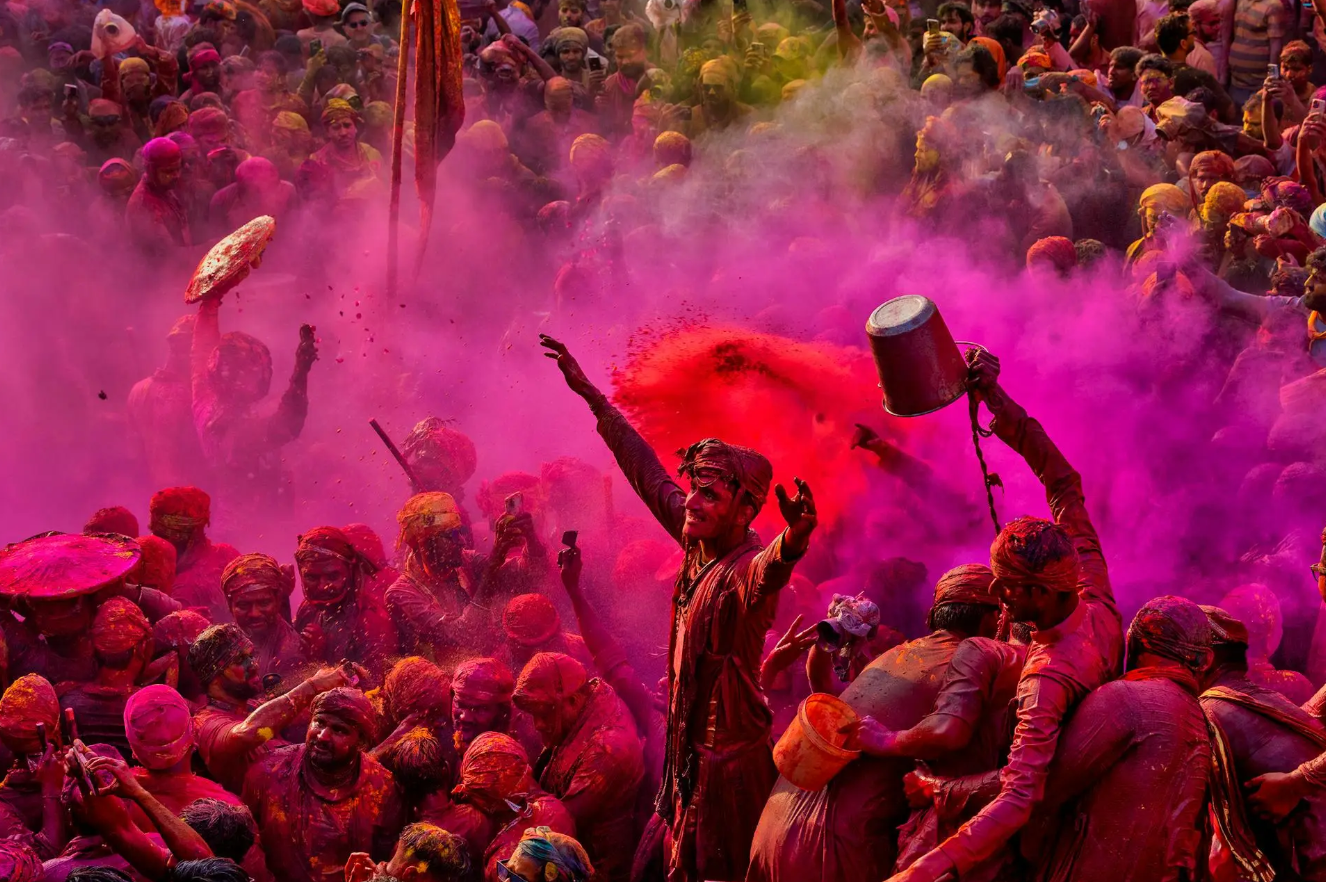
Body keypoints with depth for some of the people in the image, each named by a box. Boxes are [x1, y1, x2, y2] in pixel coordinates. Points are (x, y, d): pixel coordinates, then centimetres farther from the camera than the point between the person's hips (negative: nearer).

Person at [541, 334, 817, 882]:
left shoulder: (745, 569, -23)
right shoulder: (700, 543, 1)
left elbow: (770, 569, -48)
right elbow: (647, 471, 12)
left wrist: (795, 537, -72)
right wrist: (589, 394, 17)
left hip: (728, 756, -9)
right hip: (689, 745, 9)